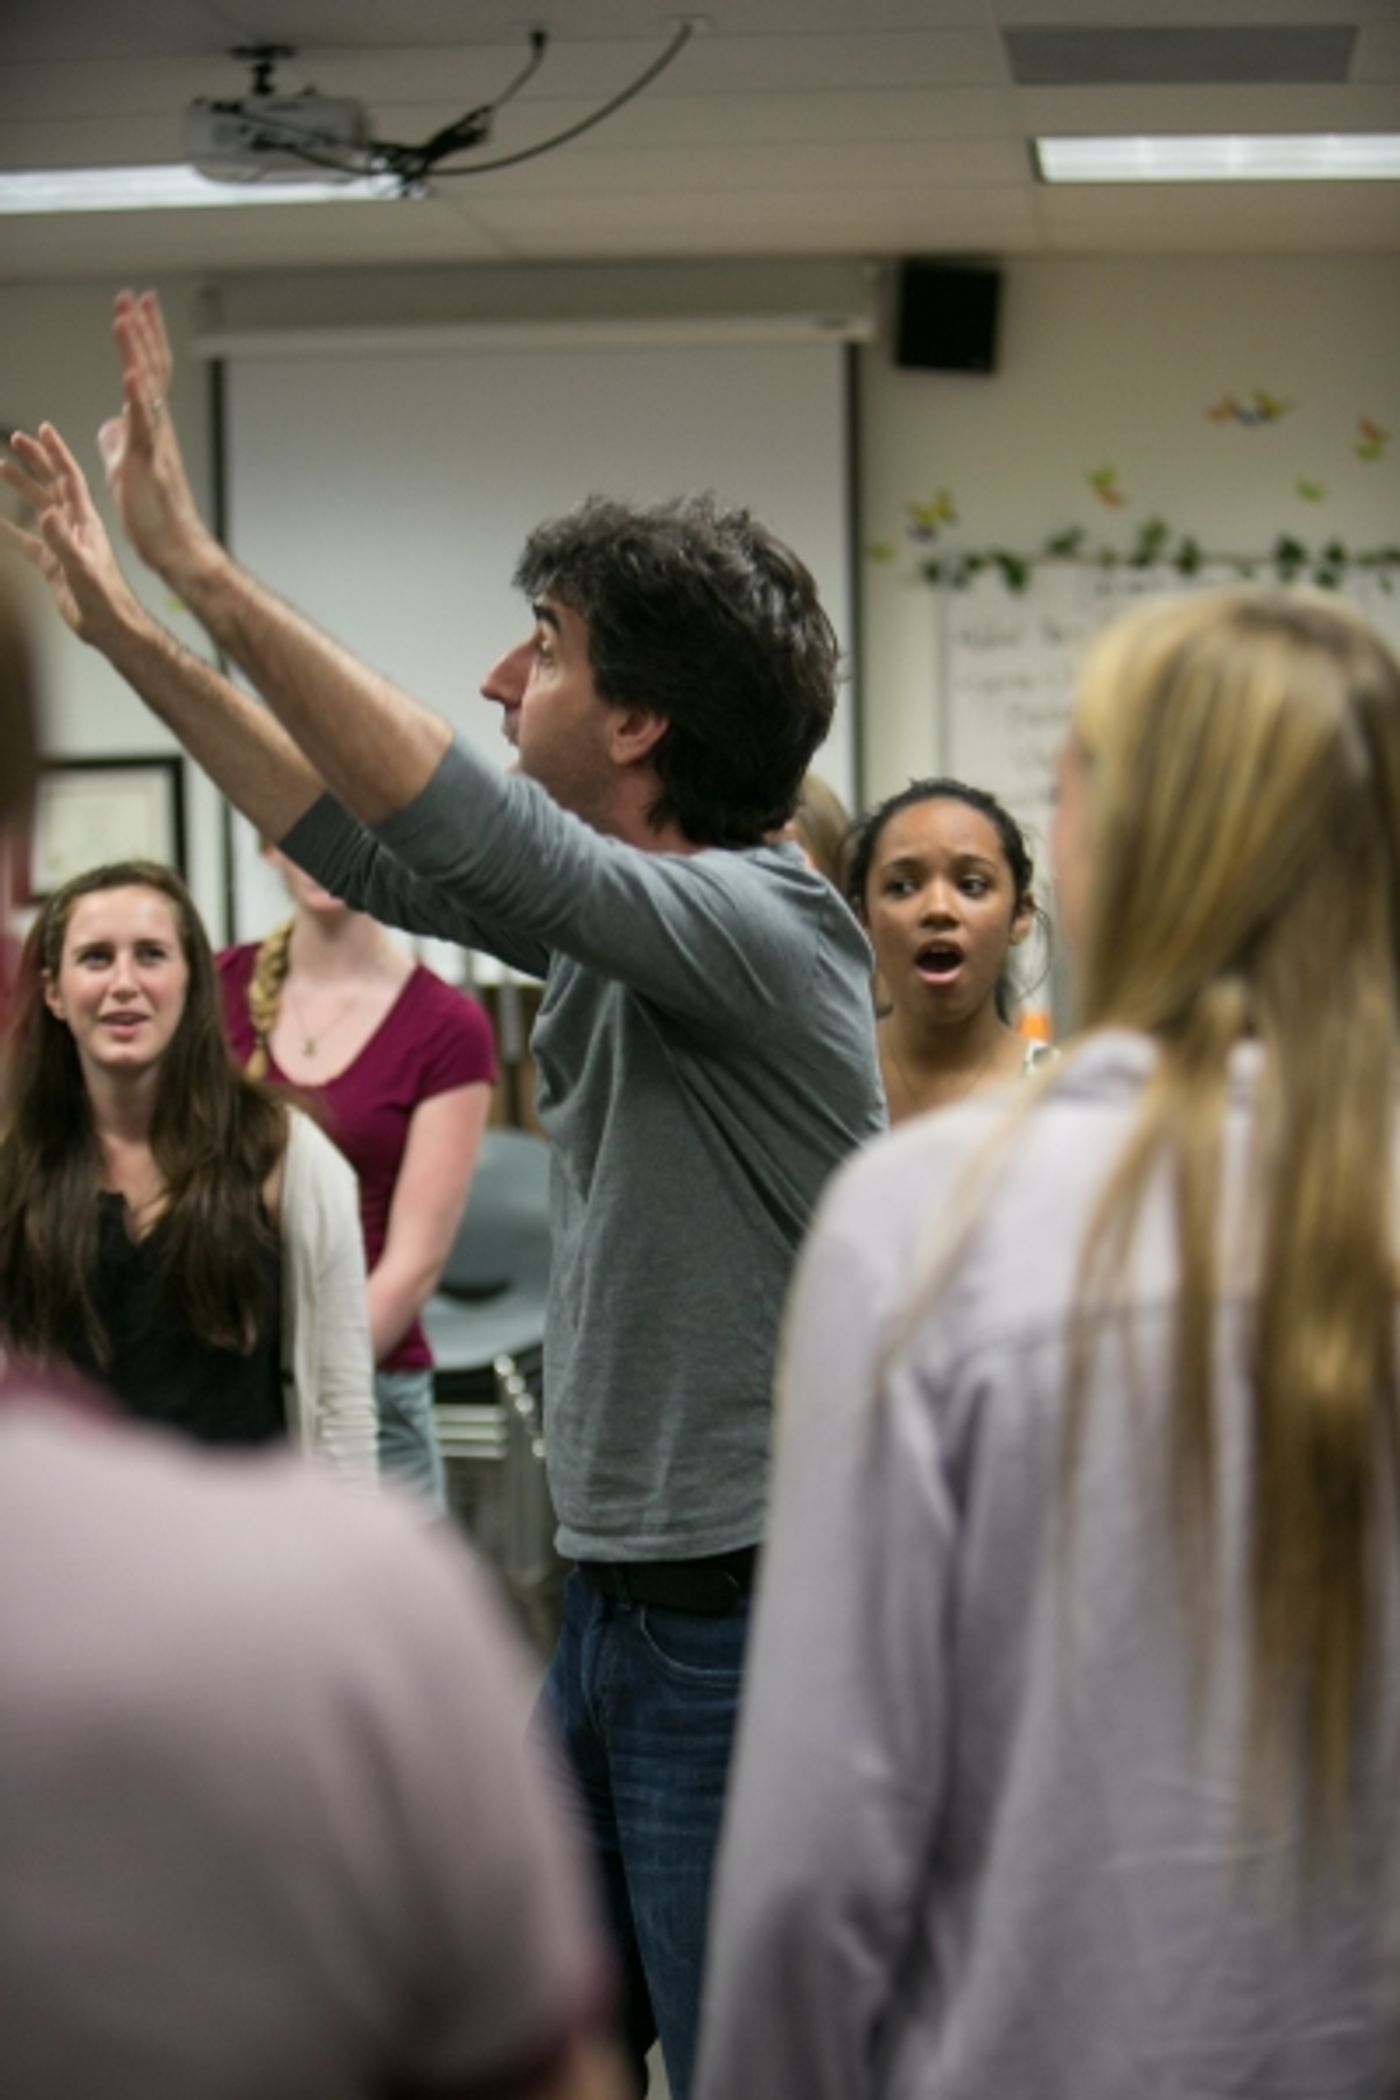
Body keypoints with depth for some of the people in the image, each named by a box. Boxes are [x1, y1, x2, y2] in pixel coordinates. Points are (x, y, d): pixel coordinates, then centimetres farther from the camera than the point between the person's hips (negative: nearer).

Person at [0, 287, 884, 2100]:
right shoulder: (604, 921, 9)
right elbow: (371, 848, 19)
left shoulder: (764, 927, -18)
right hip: (611, 1604, 9)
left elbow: (468, 836, -31)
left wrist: (207, 571, -29)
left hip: (741, 1621, -9)